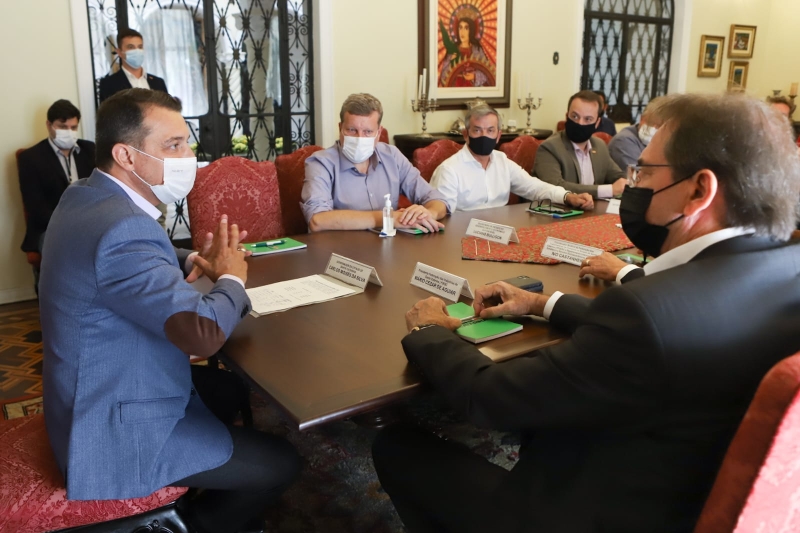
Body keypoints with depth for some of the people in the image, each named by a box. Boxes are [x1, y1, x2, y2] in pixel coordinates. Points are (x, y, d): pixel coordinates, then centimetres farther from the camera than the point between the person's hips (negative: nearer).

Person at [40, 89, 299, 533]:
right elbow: (204, 334, -36)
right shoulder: (122, 228, -31)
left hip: (101, 396, 10)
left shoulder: (86, 196, 1)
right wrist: (232, 277, -16)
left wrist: (194, 263, -2)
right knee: (280, 462, -1)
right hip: (119, 430, -10)